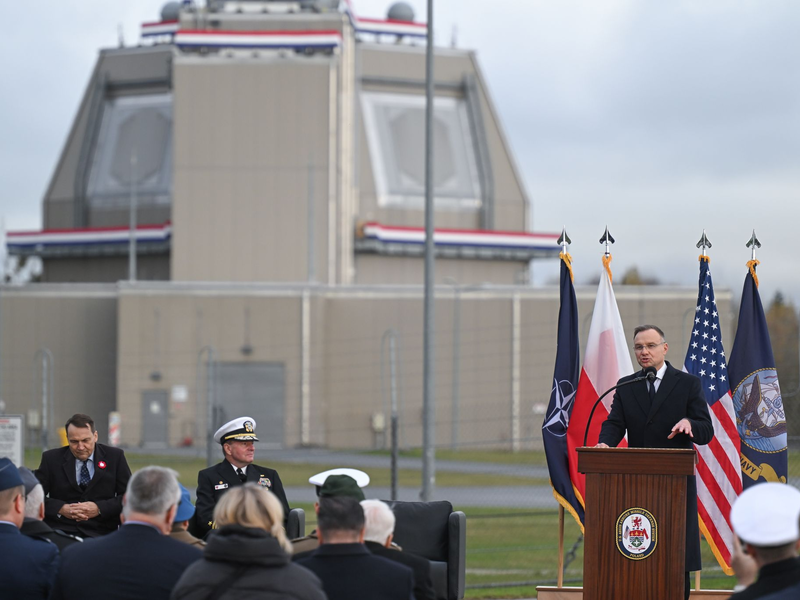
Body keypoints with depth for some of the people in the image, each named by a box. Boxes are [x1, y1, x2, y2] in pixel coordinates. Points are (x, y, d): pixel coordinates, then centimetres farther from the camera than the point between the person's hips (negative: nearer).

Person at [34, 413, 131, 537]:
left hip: (100, 534, 0)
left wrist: (99, 509, -10)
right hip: (60, 531, 0)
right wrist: (61, 509, -12)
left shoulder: (115, 456, 8)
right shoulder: (51, 458, 9)